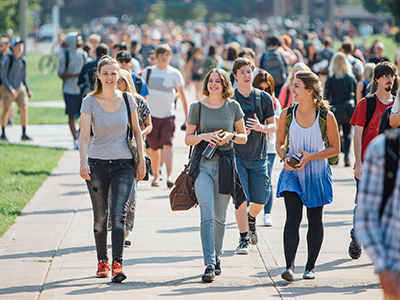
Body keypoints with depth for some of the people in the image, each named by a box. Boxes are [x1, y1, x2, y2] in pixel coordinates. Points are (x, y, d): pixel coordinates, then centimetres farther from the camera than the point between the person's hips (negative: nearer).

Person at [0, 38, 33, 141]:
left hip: (20, 88, 4)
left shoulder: (23, 59, 4)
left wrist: (27, 90, 13)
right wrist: (10, 89, -23)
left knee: (24, 109, -10)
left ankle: (24, 134, -5)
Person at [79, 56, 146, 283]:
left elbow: (136, 131, 10)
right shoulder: (90, 102, -4)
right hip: (97, 163, 0)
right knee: (100, 216, 8)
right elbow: (84, 136, -12)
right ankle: (102, 260, 25)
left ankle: (118, 264, -20)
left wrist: (142, 161, 6)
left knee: (119, 214, -13)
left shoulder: (127, 99, 2)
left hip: (123, 163, 0)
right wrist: (83, 162, -26)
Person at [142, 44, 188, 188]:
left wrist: (186, 117, 4)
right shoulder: (148, 72, 4)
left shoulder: (175, 74, 1)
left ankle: (169, 176, -22)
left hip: (168, 115, -2)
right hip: (151, 115, 2)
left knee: (167, 144, -17)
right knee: (153, 147, 6)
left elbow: (182, 96, 6)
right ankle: (156, 176, 21)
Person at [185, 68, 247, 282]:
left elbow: (244, 137, 11)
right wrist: (204, 136, -12)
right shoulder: (197, 107, 3)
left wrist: (231, 136, -10)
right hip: (203, 164, -1)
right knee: (207, 215, -12)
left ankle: (216, 257, 29)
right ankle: (209, 265, -16)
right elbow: (188, 139, 7)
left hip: (225, 165, 2)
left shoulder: (233, 106, 6)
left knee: (220, 217, 9)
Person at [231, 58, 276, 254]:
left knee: (260, 199, 3)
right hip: (236, 155, -2)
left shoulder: (264, 98, 4)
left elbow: (273, 126, 6)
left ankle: (251, 219, 37)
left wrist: (261, 127, -16)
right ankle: (244, 239, 1)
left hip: (258, 156, 2)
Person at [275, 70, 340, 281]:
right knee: (293, 218, -13)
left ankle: (310, 266, 21)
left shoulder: (326, 116, -8)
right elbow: (280, 143, 11)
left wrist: (310, 156, -16)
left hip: (316, 174, -1)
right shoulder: (286, 114, -1)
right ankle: (289, 266, -19)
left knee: (315, 221, 7)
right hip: (293, 172, 1)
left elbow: (335, 148, -3)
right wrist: (284, 157, -11)